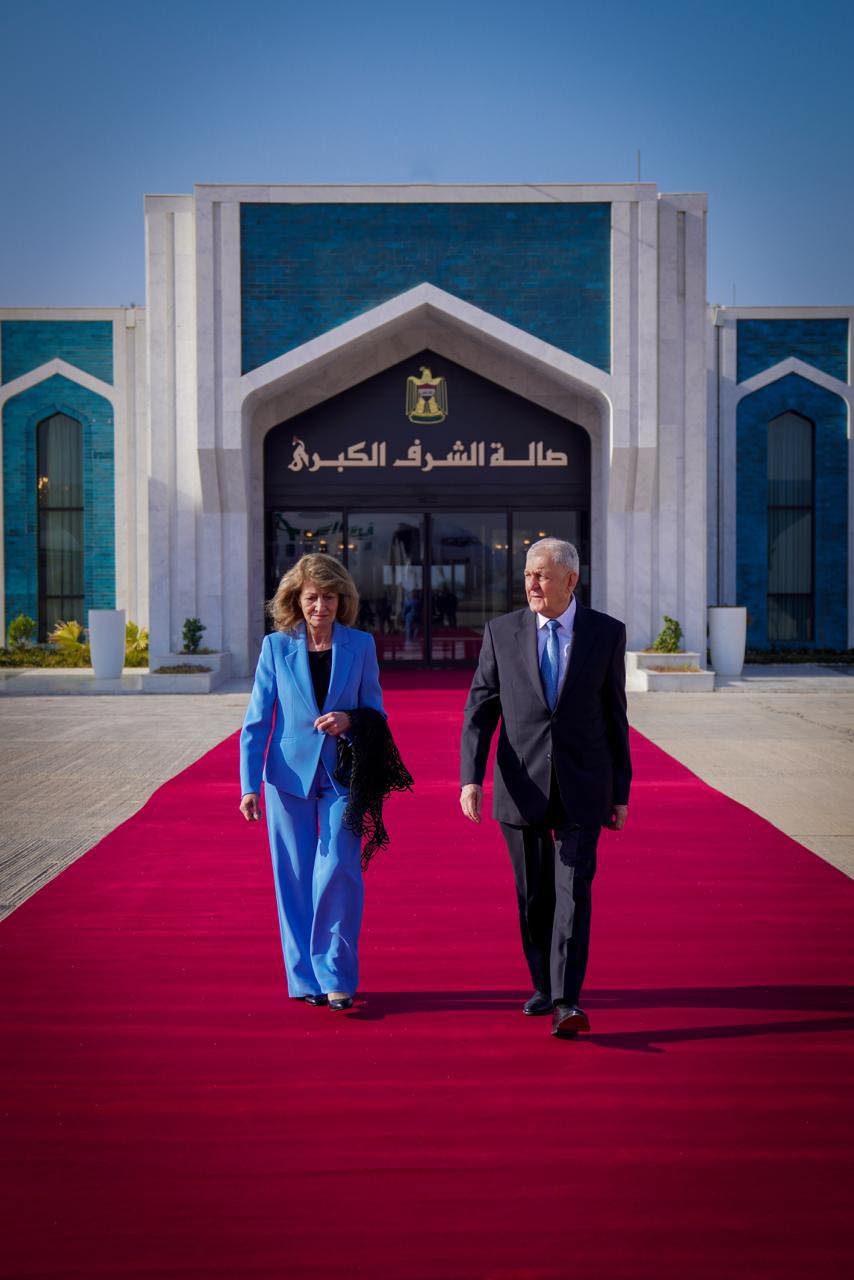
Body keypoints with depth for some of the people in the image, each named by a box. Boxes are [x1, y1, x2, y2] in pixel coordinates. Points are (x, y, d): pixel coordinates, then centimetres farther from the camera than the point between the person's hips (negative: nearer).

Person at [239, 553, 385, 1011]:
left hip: (342, 776, 0)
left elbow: (376, 711, 9)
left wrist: (348, 720, -15)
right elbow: (256, 720, 0)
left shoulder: (360, 645, 2)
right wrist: (249, 785, -7)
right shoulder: (276, 646, 0)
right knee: (295, 879, 4)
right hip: (289, 773, 0)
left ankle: (336, 977, 4)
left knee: (337, 872, -10)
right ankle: (305, 980, 17)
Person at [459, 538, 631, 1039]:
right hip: (522, 787, 1)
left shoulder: (607, 632, -1)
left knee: (574, 892, -10)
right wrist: (471, 778, -13)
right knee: (534, 896, 11)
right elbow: (479, 712, -1)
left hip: (582, 789, -1)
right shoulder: (502, 631, 0)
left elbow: (614, 716, 4)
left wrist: (622, 792, 5)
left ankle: (567, 1003, -9)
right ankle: (544, 984, 30)